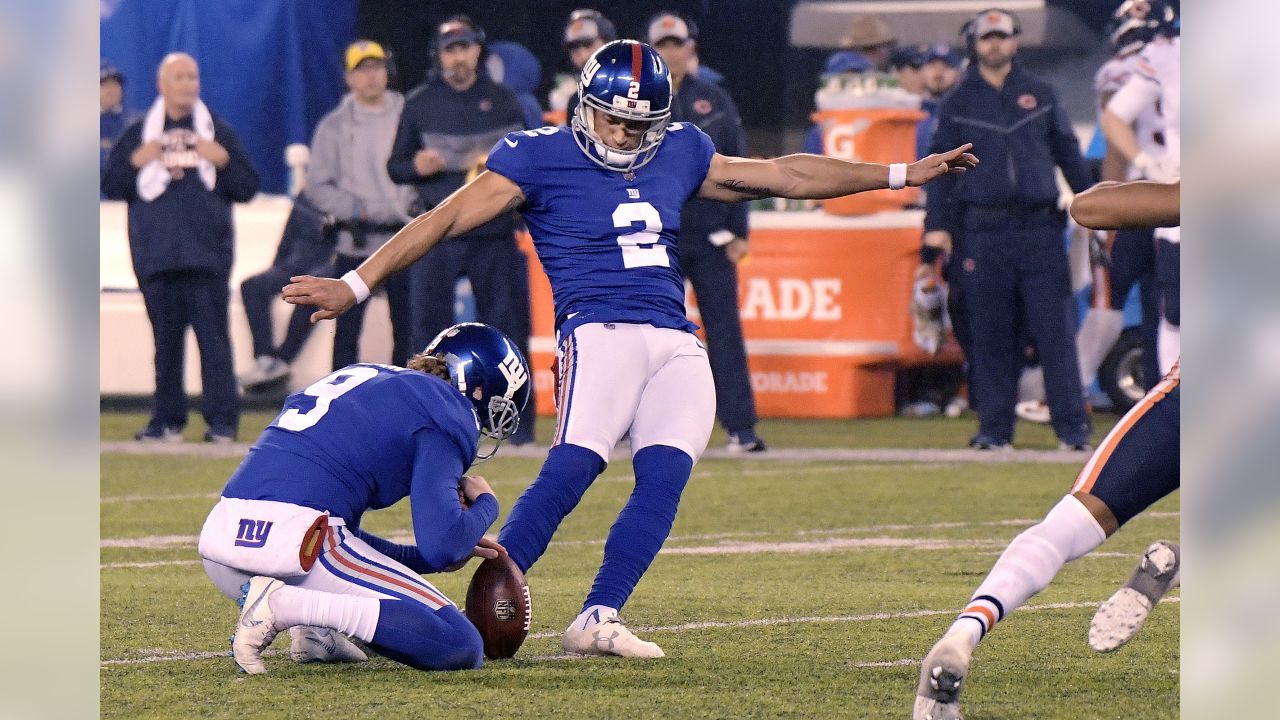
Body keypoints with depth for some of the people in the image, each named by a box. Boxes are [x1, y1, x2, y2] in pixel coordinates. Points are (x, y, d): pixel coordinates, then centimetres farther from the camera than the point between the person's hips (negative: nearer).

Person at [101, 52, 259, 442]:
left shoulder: (219, 132, 12)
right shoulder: (138, 134, 13)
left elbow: (247, 189, 8)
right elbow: (111, 186, 8)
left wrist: (223, 161, -8)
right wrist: (135, 163, -8)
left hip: (207, 255, -1)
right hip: (156, 256, 1)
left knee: (213, 336, -7)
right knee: (166, 340, 4)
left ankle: (222, 420, -8)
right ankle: (167, 420, 10)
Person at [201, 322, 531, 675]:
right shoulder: (445, 412, 5)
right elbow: (441, 546, -6)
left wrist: (420, 558, 34)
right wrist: (485, 504, 15)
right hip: (295, 541, -8)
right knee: (461, 648, -5)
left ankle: (313, 632, 11)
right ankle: (287, 606, -15)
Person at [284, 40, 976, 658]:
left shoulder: (679, 153, 17)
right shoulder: (540, 157, 1)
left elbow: (784, 175, 24)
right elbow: (448, 218, -2)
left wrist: (905, 173, 25)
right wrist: (354, 285, -9)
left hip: (677, 345, 5)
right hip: (600, 330, -5)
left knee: (664, 480, -14)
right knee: (570, 469, -24)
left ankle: (598, 617, -8)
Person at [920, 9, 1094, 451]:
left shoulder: (1040, 95, 12)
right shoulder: (958, 105, 10)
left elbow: (1069, 154, 15)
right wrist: (935, 238, 2)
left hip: (1040, 228, 0)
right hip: (984, 230, 0)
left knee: (1055, 328, -5)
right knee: (990, 333, 0)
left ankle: (1072, 426, -4)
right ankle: (994, 427, 6)